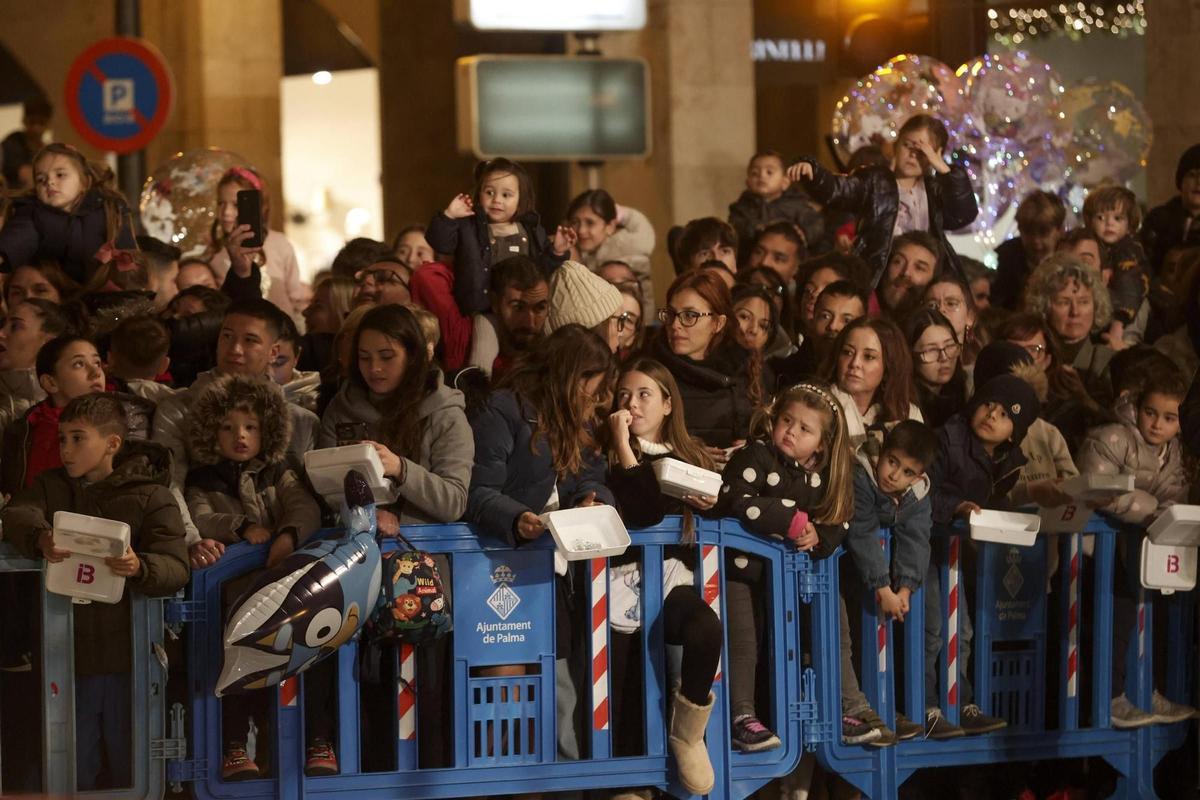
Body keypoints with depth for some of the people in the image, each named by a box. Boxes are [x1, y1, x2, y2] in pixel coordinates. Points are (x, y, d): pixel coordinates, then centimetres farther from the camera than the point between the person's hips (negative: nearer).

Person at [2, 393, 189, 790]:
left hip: (127, 654, -3)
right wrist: (39, 537, -32)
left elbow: (175, 568, -13)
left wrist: (140, 568, -36)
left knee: (130, 768, 6)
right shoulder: (52, 486, 10)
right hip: (69, 655, 3)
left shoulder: (151, 497, -3)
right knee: (74, 774, 11)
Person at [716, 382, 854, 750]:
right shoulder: (756, 457, -13)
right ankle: (741, 717, -9)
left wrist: (818, 535, -19)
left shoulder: (821, 475, 5)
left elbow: (839, 523, 5)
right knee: (742, 642, -12)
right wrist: (794, 522, -26)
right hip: (741, 567, -6)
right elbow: (737, 502, -27)